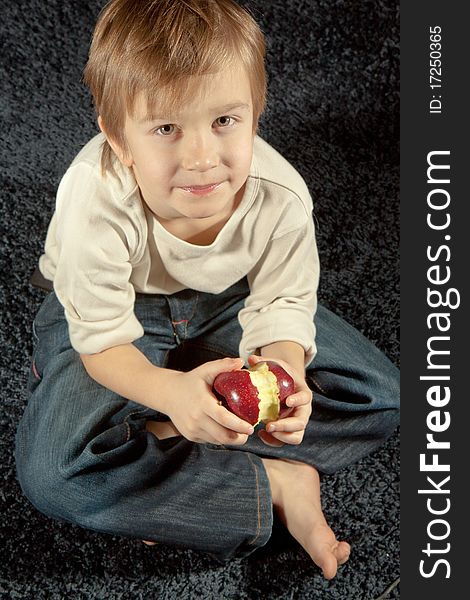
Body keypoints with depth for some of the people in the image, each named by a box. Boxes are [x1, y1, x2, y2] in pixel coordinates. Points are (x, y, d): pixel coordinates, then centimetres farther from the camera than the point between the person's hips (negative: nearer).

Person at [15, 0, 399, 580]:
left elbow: (281, 304, -14)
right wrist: (169, 390, -48)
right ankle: (276, 484, -21)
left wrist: (286, 370, -38)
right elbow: (104, 343, -26)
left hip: (223, 306, 3)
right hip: (120, 319, -2)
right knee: (51, 469, -29)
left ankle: (161, 440, -17)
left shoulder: (281, 195, -28)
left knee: (380, 395, -10)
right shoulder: (97, 202, -36)